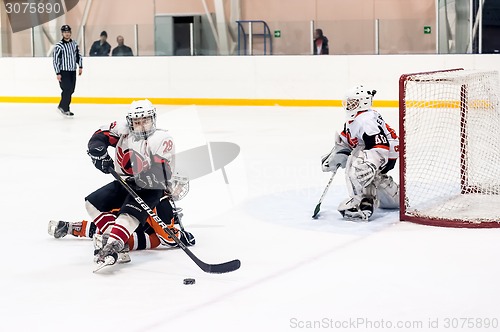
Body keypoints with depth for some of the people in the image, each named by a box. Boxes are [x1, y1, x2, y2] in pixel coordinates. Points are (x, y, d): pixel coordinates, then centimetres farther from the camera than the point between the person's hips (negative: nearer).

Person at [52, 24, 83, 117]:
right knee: (67, 90, -12)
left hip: (73, 71, 6)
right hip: (63, 72, -6)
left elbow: (78, 55, 19)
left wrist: (80, 66, 9)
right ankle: (64, 109, -1)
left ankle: (62, 107, 18)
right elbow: (55, 60, -12)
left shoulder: (74, 44, 8)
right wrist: (58, 73, -15)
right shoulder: (59, 46, -11)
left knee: (71, 90, 7)